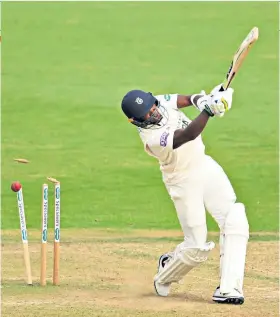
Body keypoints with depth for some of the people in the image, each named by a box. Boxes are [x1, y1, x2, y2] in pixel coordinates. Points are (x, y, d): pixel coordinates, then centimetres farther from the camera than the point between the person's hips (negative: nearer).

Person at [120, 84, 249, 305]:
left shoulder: (161, 102, -7)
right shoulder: (152, 137, -28)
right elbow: (188, 135, -38)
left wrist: (201, 100, -29)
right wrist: (208, 109, -48)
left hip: (205, 165, 7)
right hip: (184, 182, -7)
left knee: (235, 221, -12)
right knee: (196, 247, -3)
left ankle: (228, 289, -13)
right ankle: (165, 276, 30)